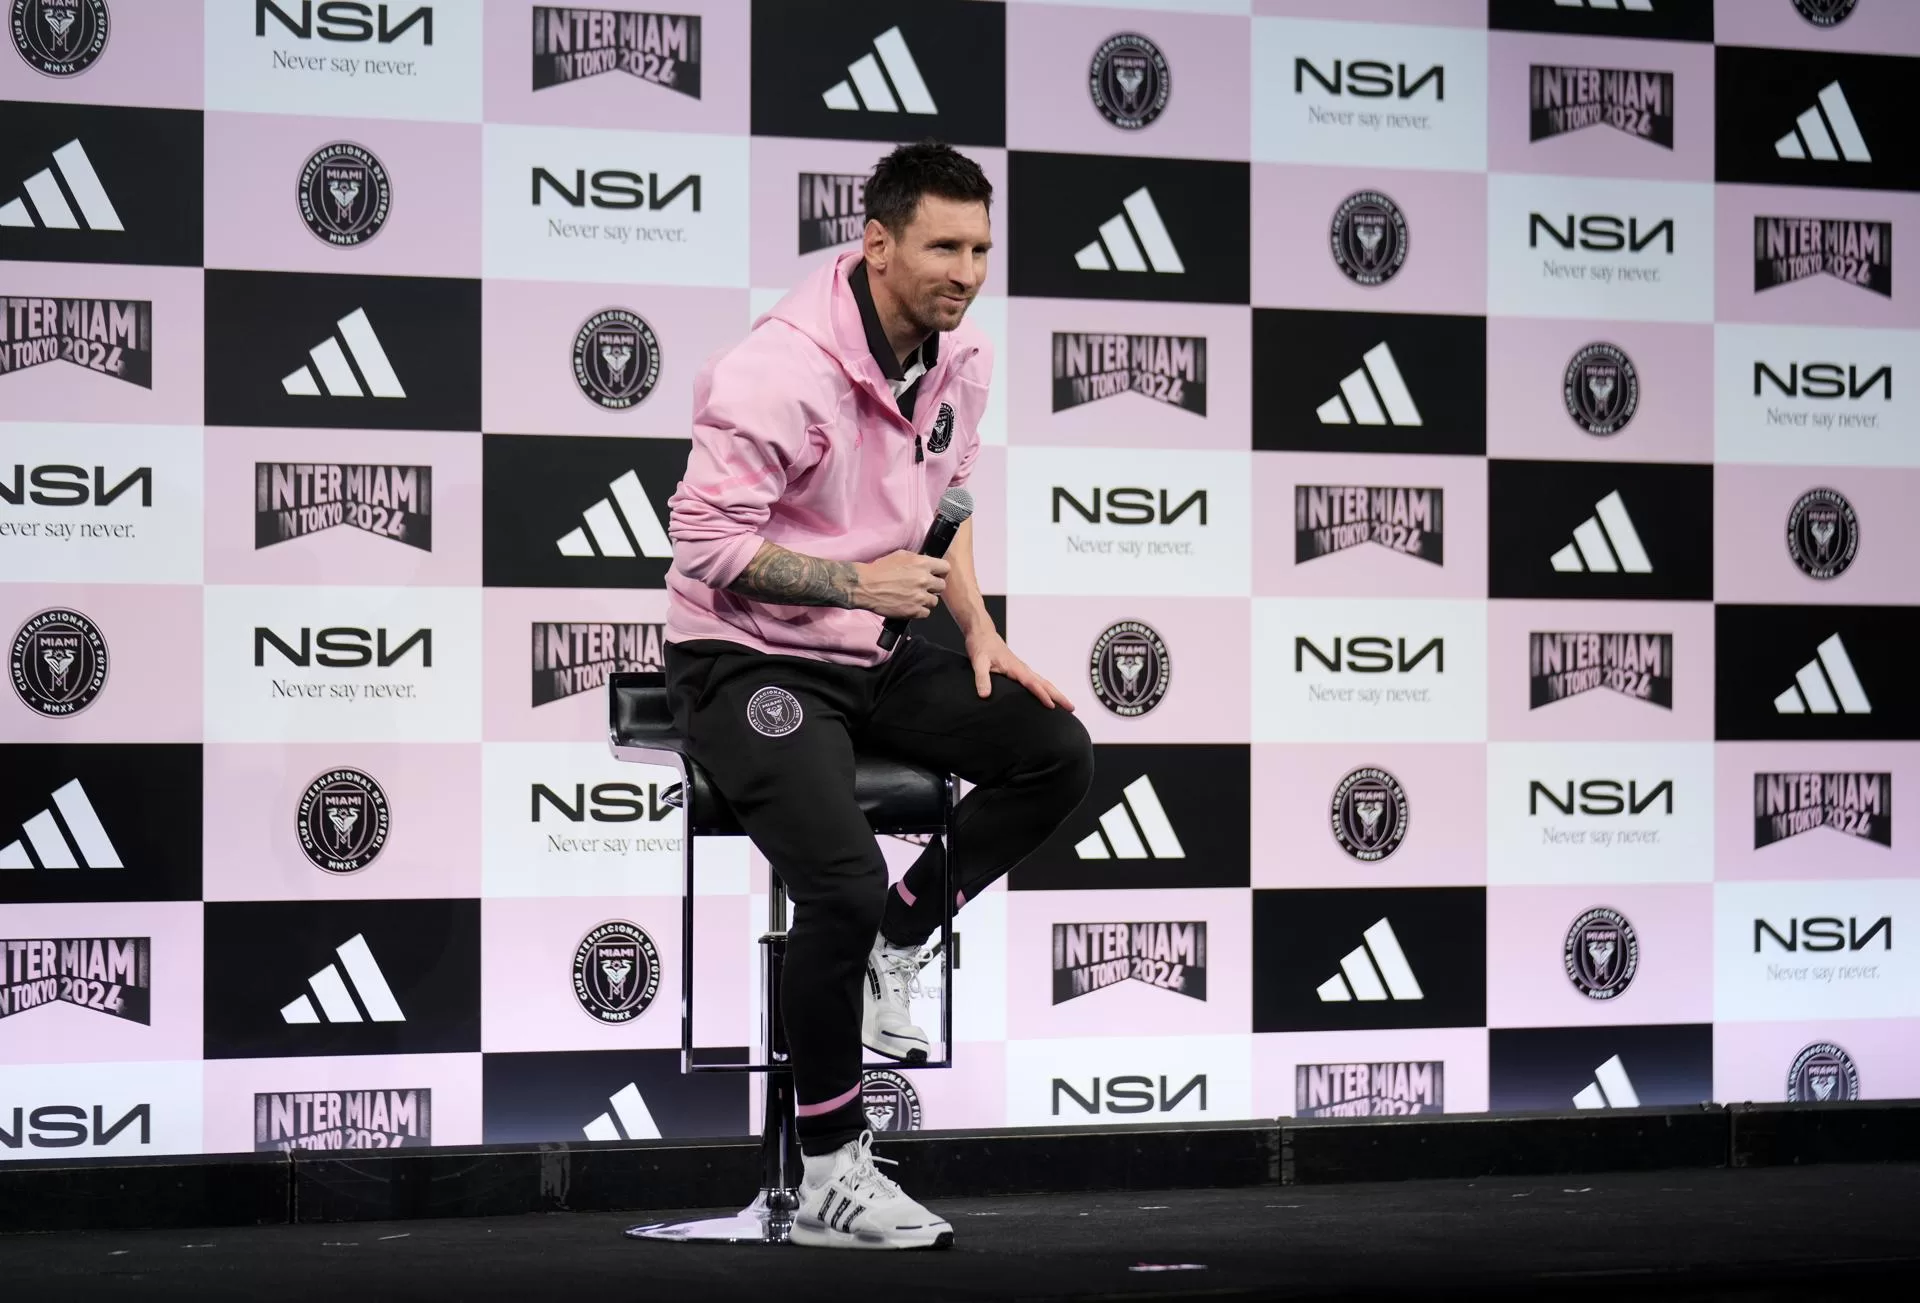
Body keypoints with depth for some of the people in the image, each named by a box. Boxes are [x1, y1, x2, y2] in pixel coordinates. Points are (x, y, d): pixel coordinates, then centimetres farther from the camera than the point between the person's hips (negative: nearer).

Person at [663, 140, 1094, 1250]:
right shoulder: (784, 368, -25)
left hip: (879, 654, 8)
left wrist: (979, 630, 4)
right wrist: (856, 581, -28)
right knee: (843, 882, -25)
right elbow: (707, 537, -23)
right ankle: (832, 1177, -11)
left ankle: (892, 945, 9)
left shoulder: (961, 358, 1)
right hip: (748, 661, -8)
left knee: (1059, 752, -5)